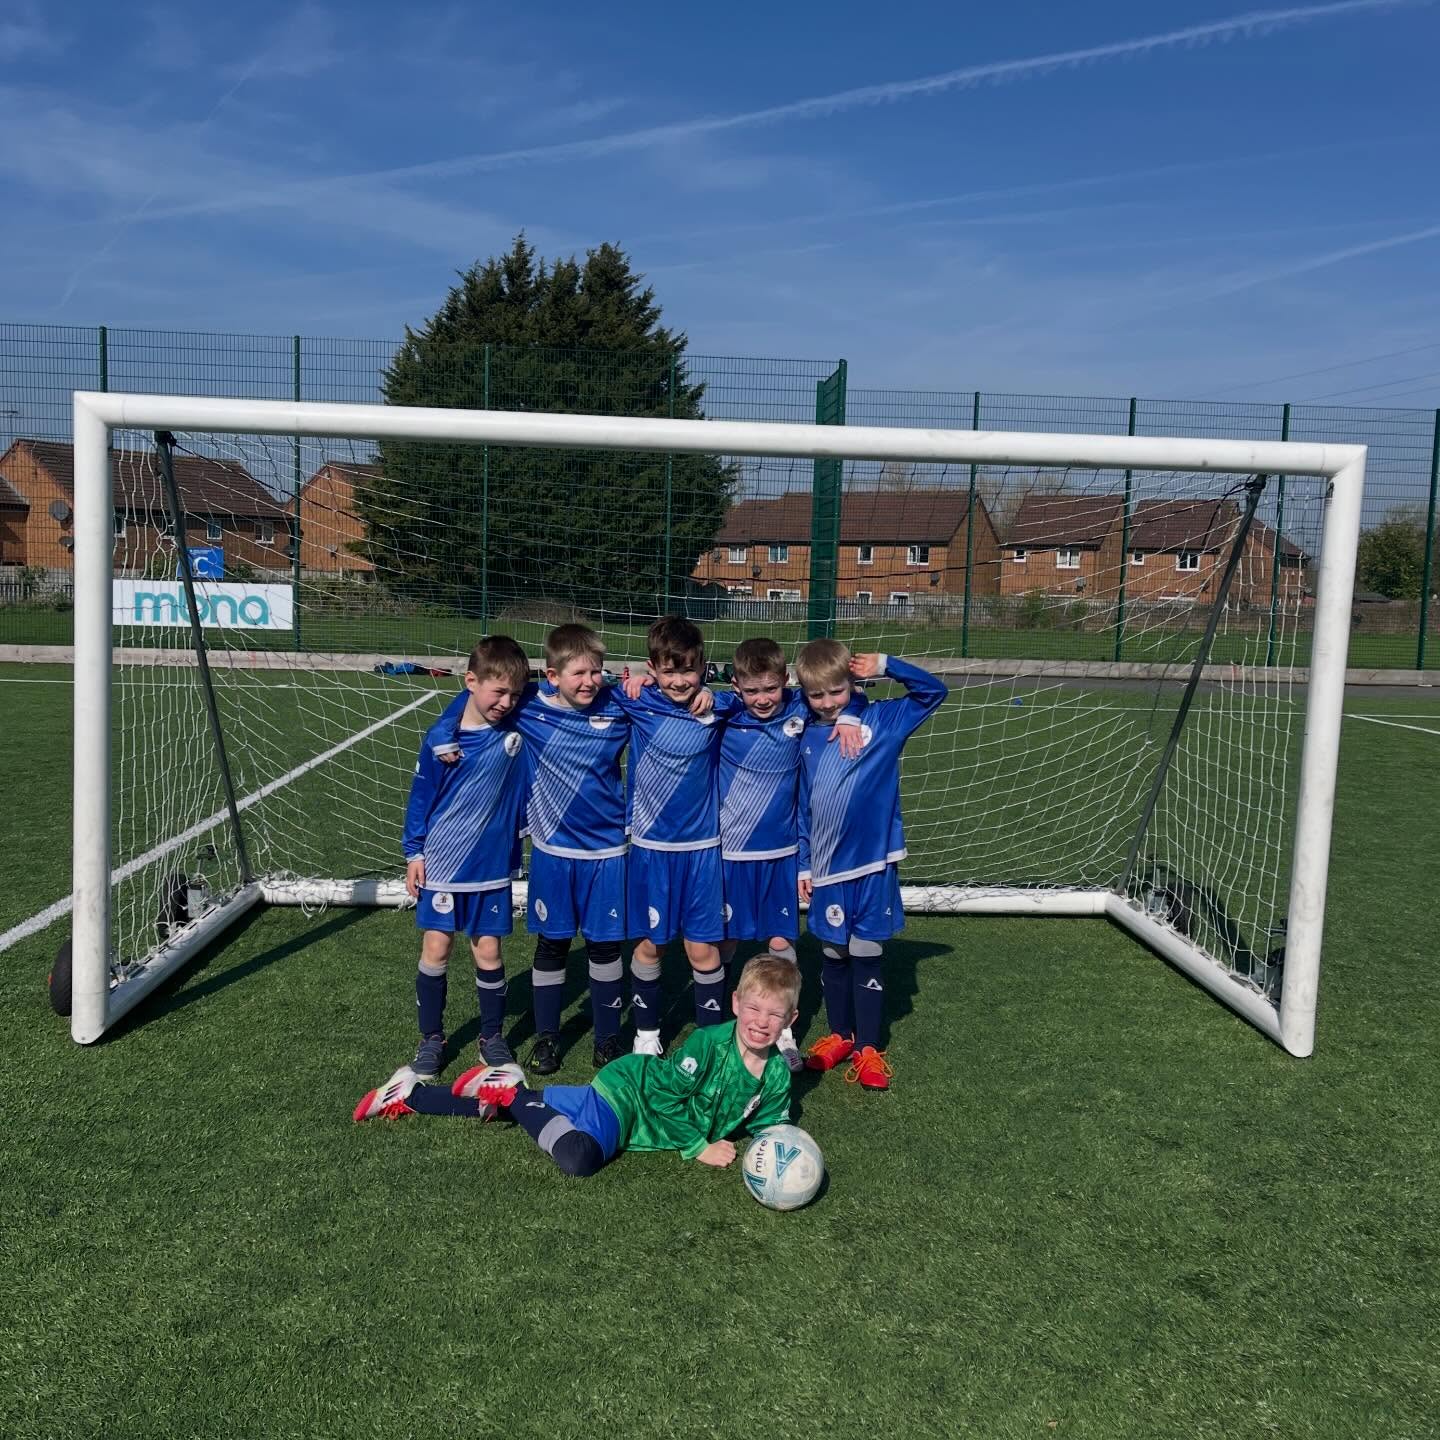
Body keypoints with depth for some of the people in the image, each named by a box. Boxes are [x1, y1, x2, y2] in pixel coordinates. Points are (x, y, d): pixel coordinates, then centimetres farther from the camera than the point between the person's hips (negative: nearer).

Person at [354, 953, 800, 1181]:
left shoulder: (776, 1075, -4)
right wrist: (698, 1147, -20)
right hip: (625, 1092, -6)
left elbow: (767, 1123, 10)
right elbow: (664, 1092, -22)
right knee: (579, 1158, -35)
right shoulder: (709, 1042, -26)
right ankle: (508, 1089, -9)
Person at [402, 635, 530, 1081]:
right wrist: (414, 851, 1)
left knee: (488, 952, 6)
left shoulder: (519, 729, -10)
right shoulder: (441, 736, -11)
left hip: (492, 866, 1)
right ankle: (431, 1039, 23)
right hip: (441, 864, 0)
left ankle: (492, 1036, 26)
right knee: (435, 950, 7)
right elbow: (421, 796, -1)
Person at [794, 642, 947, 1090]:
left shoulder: (882, 719, -3)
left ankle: (868, 1048, 17)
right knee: (833, 956, 13)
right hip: (827, 870, 3)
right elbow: (801, 809, 9)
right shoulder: (806, 738, 3)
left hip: (873, 866, -2)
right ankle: (839, 1035, 30)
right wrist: (803, 864, 9)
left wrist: (885, 666, -11)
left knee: (867, 957, 5)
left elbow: (933, 691, -1)